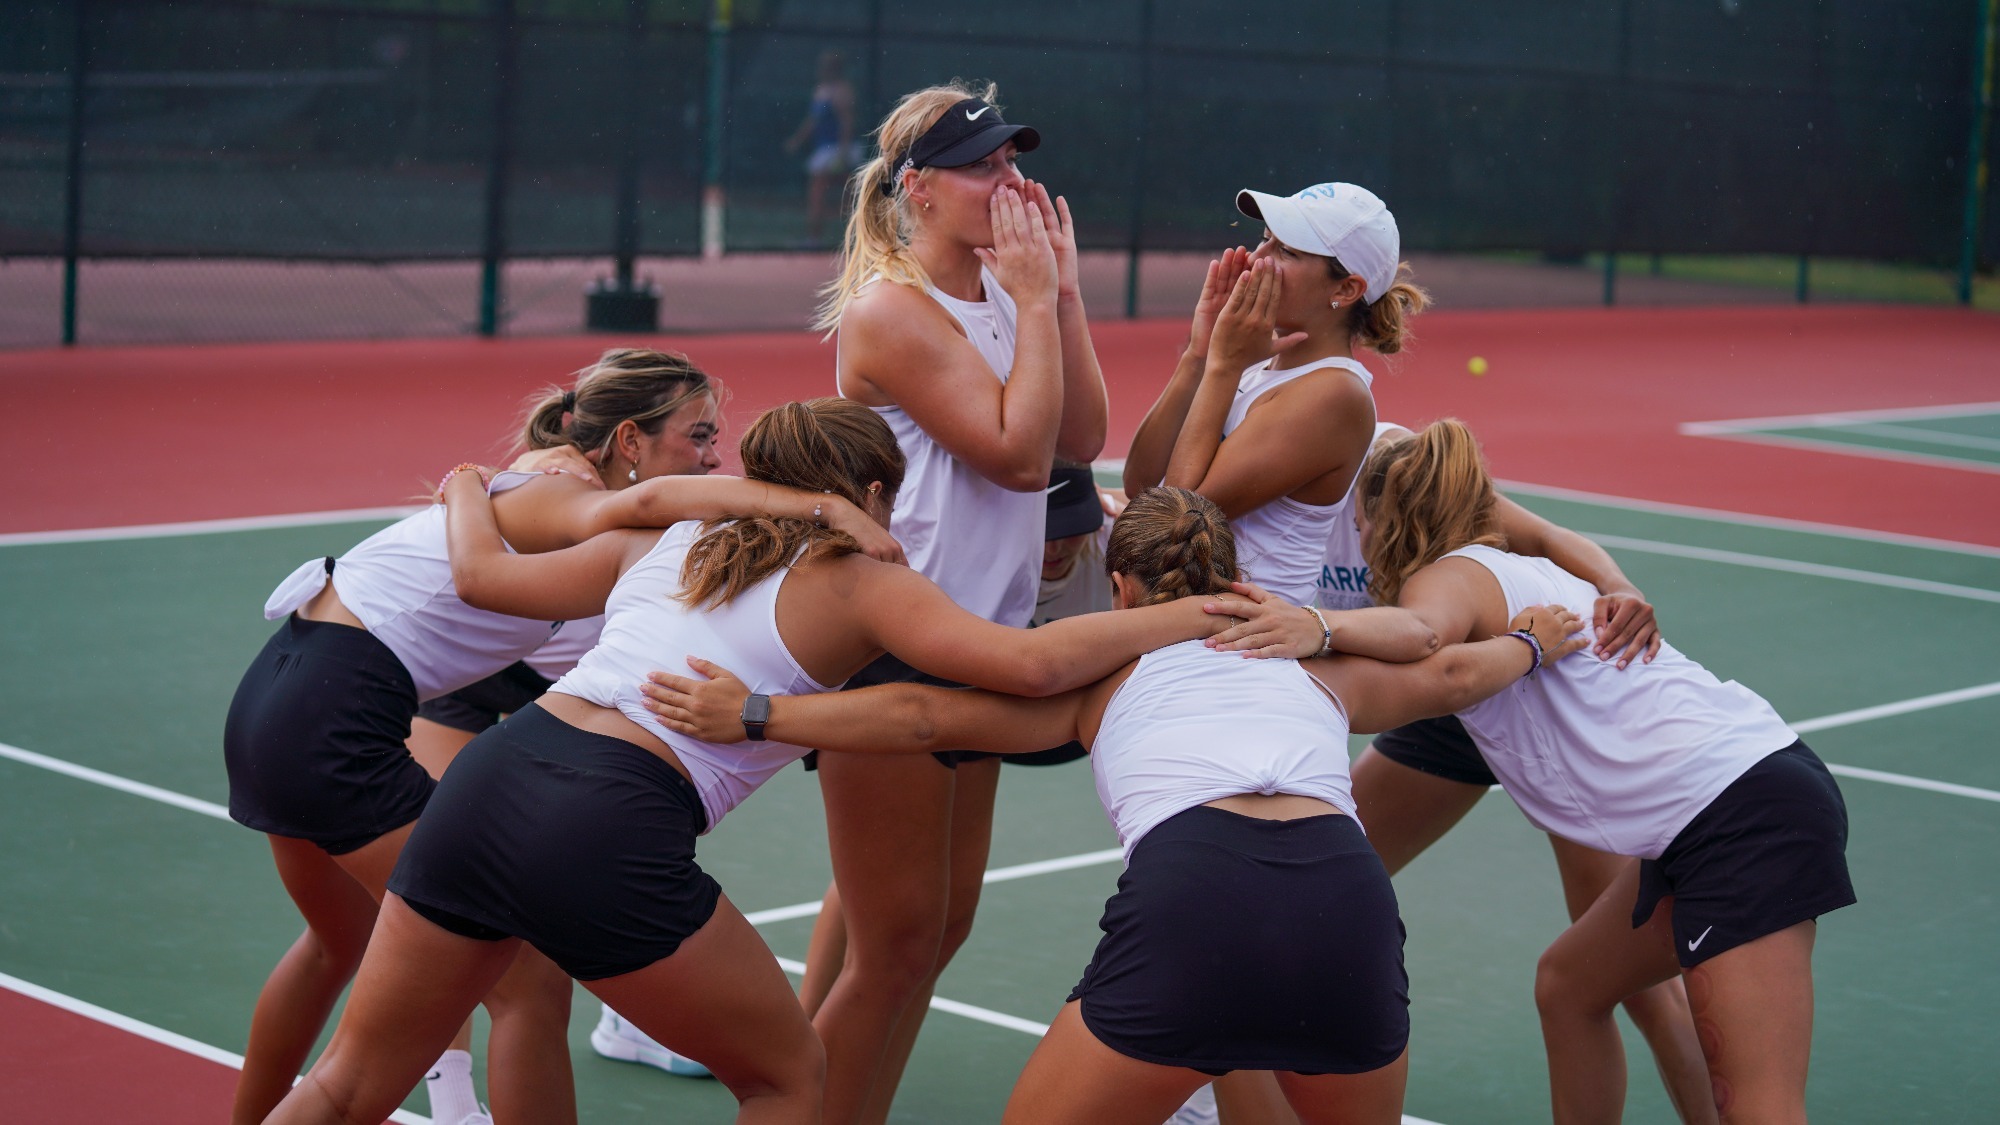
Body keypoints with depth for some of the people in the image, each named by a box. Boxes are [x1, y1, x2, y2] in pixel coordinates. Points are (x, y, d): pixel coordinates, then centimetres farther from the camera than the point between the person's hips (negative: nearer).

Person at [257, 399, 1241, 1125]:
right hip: (610, 835, -6)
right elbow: (1032, 664, -6)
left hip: (488, 776, 6)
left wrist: (468, 489, 47)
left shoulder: (669, 539, 22)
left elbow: (485, 573, 26)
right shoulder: (861, 584, 7)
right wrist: (1192, 613, 4)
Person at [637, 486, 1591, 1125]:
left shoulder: (1105, 676, 25)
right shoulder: (1313, 664, 32)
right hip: (1348, 895, 3)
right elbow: (1448, 675, 48)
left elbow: (926, 717, 15)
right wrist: (1529, 643, 68)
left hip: (1190, 904, -2)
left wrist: (755, 715, 16)